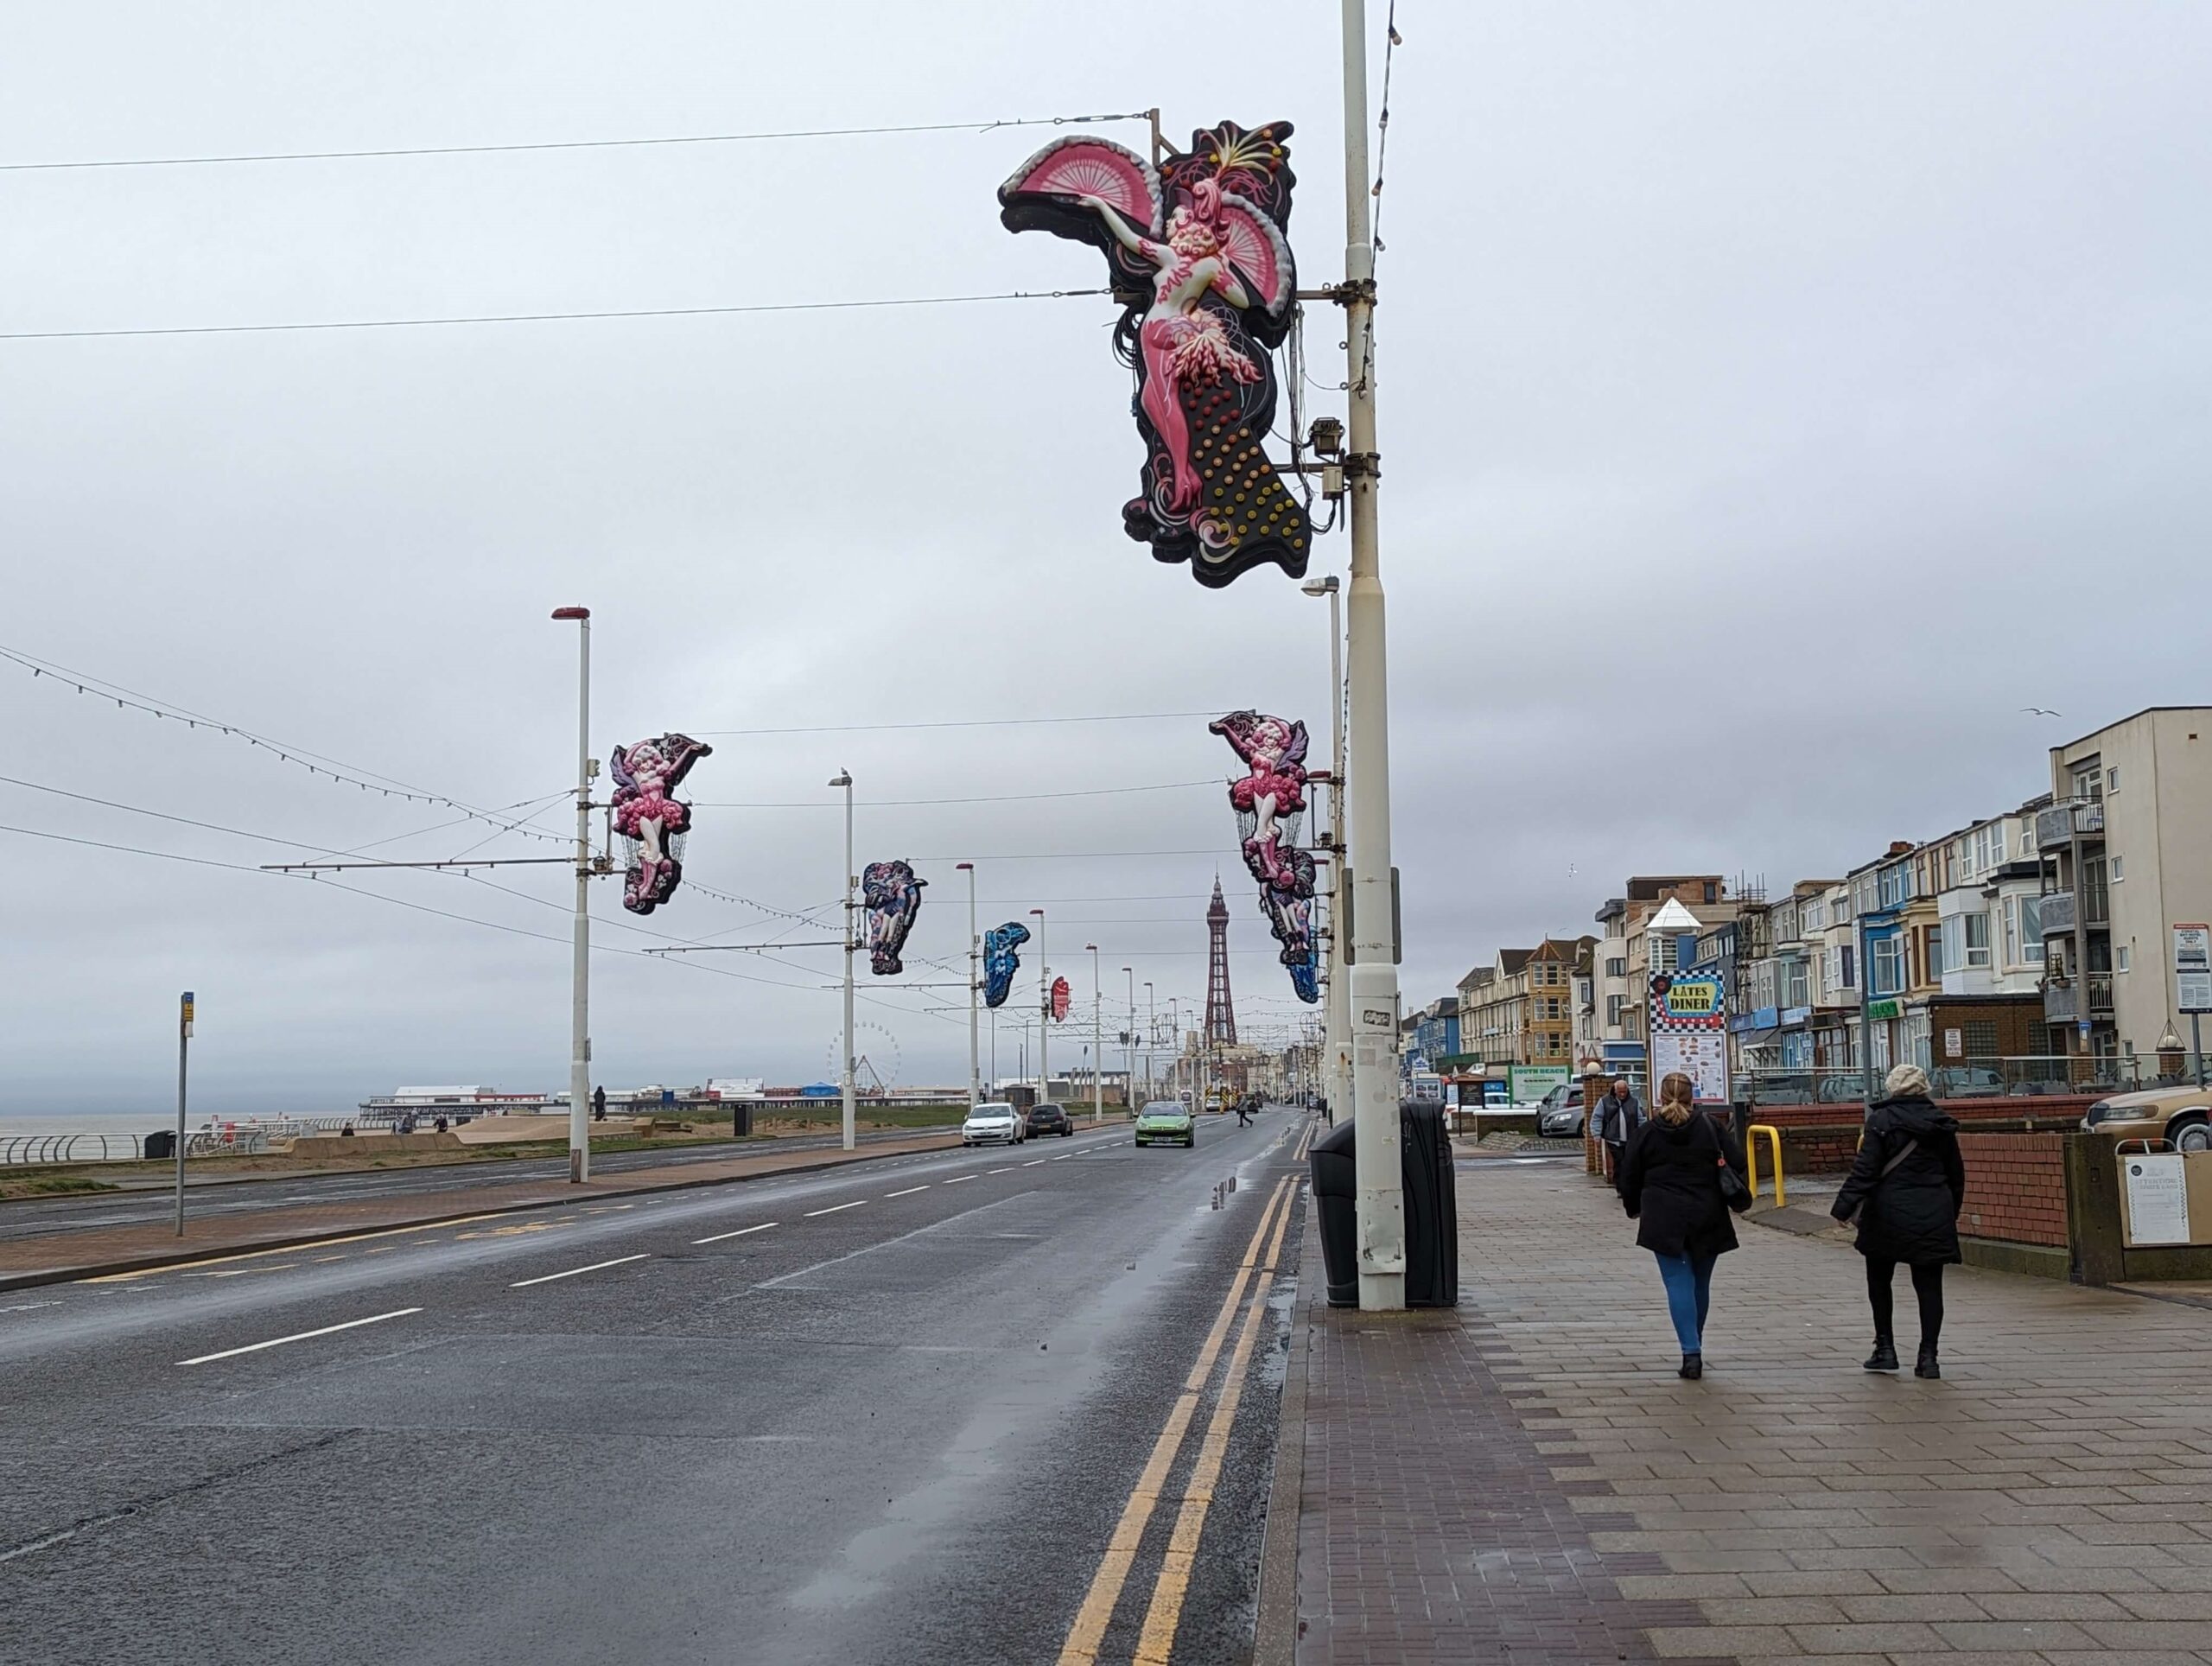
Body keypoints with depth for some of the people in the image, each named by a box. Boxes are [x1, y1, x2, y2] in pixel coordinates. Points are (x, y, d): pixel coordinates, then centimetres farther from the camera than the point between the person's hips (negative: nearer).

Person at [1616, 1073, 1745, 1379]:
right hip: (1706, 1219, 1)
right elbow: (1737, 1163, -3)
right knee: (1700, 1283, 14)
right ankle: (1694, 1349, 25)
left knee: (1679, 1283, -2)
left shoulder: (1645, 1133, 0)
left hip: (1665, 1220, -1)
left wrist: (1634, 1209, 23)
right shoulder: (1710, 1128, 0)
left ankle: (1691, 1352, -15)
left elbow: (1630, 1177, 4)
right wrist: (1721, 1193, 16)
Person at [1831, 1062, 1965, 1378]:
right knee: (1929, 1285, 5)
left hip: (1889, 1214, -3)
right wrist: (1952, 1213, 23)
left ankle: (1885, 1348, 12)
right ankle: (1928, 1356, 2)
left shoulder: (1881, 1121, -8)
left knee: (1879, 1281, 14)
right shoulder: (1941, 1124, 6)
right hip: (1933, 1216, 3)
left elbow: (1865, 1170, -14)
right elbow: (1956, 1174, 13)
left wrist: (1844, 1206, -13)